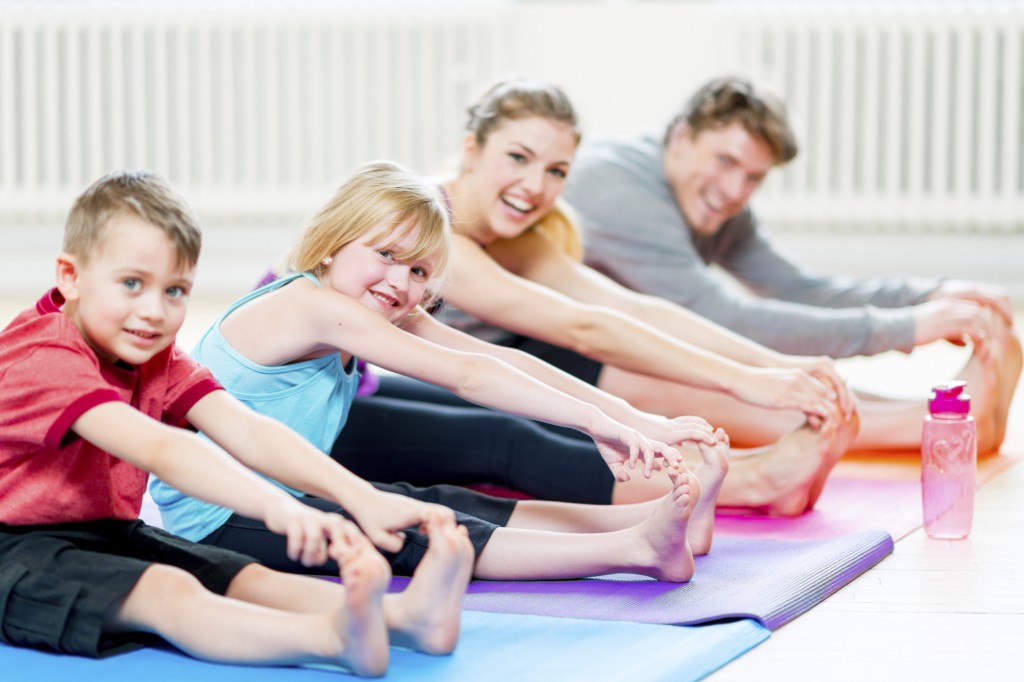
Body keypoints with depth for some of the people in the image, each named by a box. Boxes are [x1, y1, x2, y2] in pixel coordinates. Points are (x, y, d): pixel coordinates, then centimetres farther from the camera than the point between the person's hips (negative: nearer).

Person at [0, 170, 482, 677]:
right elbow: (158, 448, -38)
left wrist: (362, 498, -25)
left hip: (110, 537, 9)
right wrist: (277, 507, -52)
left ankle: (406, 616, -34)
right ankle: (337, 640, -54)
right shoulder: (42, 358, -22)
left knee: (247, 579, -14)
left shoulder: (155, 355, 6)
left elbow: (246, 432, -9)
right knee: (167, 591, -32)